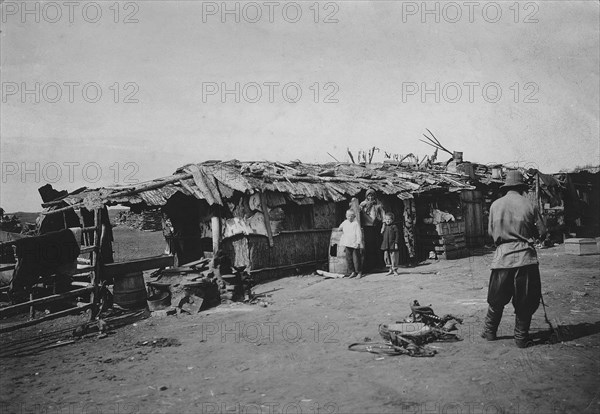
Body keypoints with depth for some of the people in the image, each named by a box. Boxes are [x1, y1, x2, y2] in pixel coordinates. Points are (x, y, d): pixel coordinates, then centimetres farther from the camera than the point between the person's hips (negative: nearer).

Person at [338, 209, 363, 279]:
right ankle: (353, 272, 15)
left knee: (356, 259, -2)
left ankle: (359, 272, 9)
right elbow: (340, 227, 28)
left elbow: (359, 234, -11)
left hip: (355, 244, -6)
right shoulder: (345, 222, 9)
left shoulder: (356, 224, -8)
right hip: (347, 244, 6)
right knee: (348, 258, 6)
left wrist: (358, 242, -16)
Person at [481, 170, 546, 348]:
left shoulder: (495, 205, 2)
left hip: (502, 256, 2)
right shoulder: (528, 205, -3)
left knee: (496, 299, 15)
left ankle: (489, 332, 27)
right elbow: (542, 231, 3)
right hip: (525, 256, -2)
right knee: (525, 302, 8)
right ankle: (521, 338, 13)